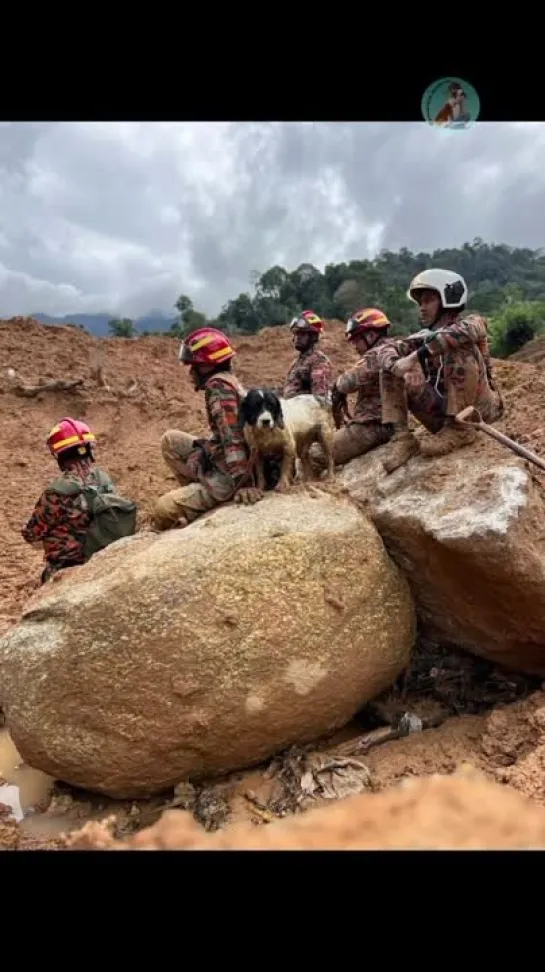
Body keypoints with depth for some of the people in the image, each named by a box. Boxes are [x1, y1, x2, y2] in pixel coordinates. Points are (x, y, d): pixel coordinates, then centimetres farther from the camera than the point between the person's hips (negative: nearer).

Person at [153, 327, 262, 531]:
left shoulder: (218, 385, -17)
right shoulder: (229, 380, 12)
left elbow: (232, 437, -27)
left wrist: (243, 483, -31)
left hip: (229, 475, -10)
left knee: (163, 511, -9)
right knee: (170, 439, 15)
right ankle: (196, 493, 14)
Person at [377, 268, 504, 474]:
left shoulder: (472, 321, -4)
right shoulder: (424, 337, 8)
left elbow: (466, 331, -31)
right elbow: (386, 349, -7)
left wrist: (417, 356, -36)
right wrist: (395, 364, -31)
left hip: (480, 409, -4)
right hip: (443, 412, 5)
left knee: (460, 348, -25)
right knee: (389, 371, -4)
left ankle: (459, 429, -25)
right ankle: (402, 437, -17)